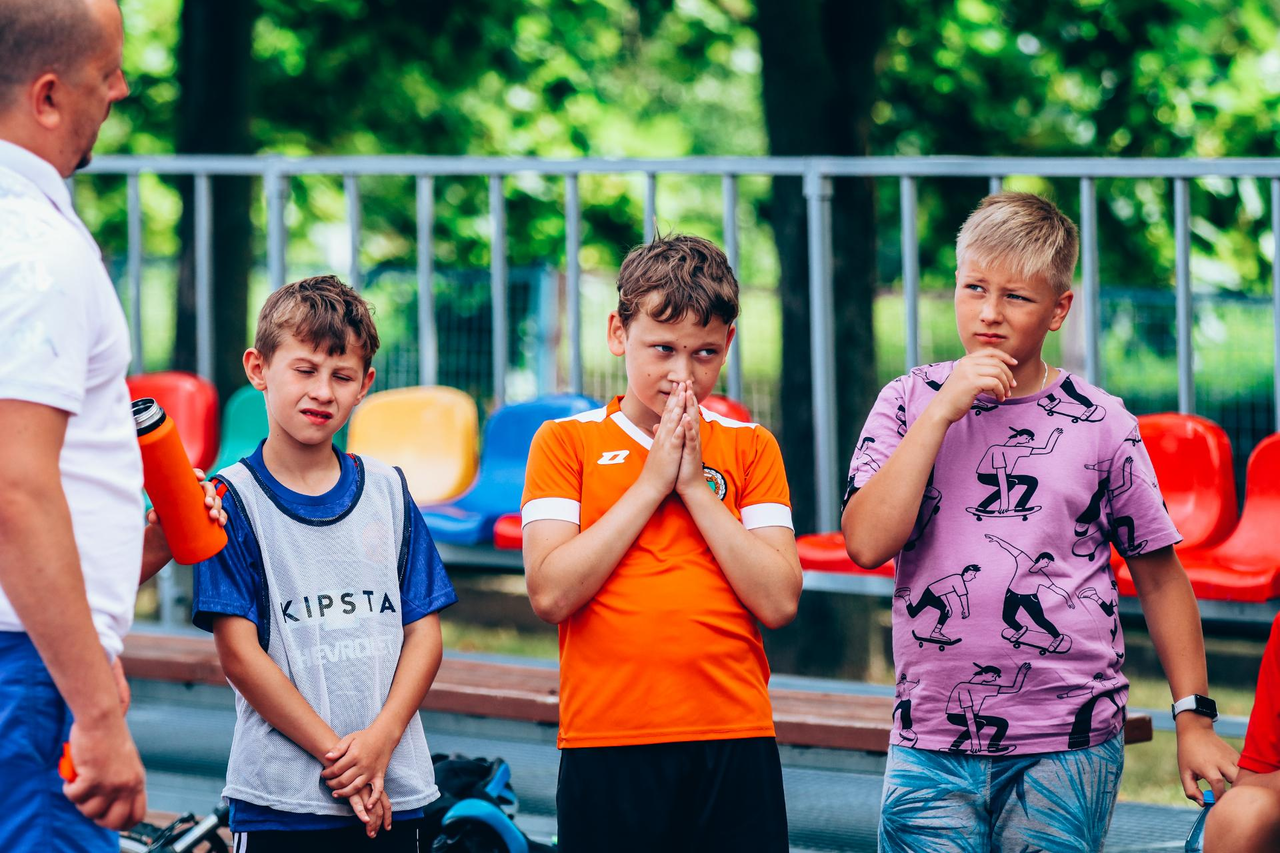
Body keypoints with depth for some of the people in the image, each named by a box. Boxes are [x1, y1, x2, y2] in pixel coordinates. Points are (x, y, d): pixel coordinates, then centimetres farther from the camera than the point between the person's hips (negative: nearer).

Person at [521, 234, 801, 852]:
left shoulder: (750, 448, 10)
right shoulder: (566, 442, 6)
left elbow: (779, 602, -1)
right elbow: (550, 594, -7)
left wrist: (695, 485, -5)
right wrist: (652, 483, -6)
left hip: (733, 745, 1)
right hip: (606, 744, -1)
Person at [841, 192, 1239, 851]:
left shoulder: (1100, 424, 2)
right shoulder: (909, 402, 4)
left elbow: (1159, 574, 9)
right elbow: (866, 544, -9)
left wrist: (1194, 721, 4)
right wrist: (944, 410, -12)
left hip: (1068, 750, -1)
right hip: (931, 751, 1)